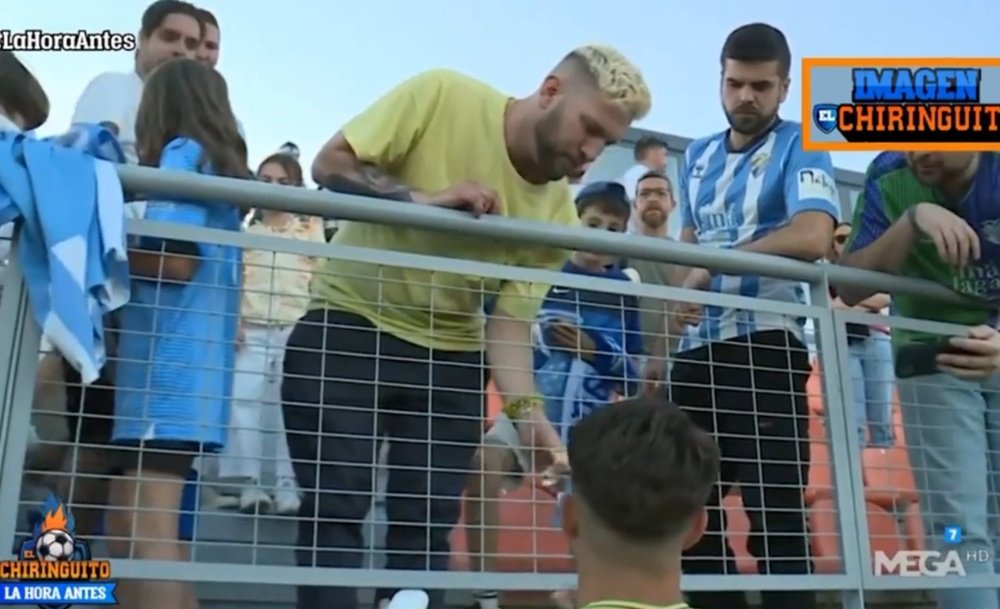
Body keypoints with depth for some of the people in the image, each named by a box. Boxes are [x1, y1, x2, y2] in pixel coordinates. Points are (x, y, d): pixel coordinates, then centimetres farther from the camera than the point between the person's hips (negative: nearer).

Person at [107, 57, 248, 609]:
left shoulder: (183, 153, -1)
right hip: (181, 358, 9)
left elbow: (175, 258, -13)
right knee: (128, 522, 10)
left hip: (171, 357, -9)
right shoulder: (221, 165, 24)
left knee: (146, 524, -16)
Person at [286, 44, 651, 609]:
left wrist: (526, 408, -23)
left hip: (450, 355, 3)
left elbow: (510, 320, -6)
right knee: (336, 508, -6)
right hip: (345, 326, -3)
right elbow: (330, 164, -14)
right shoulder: (440, 95, -15)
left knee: (428, 523, 2)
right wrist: (422, 198, -29)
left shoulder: (558, 215, -6)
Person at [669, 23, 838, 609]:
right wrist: (678, 297, 4)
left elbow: (812, 237, -19)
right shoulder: (698, 156, 18)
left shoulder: (799, 146, -1)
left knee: (776, 510, -5)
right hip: (697, 349, 7)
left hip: (765, 346, -7)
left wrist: (712, 267, -15)